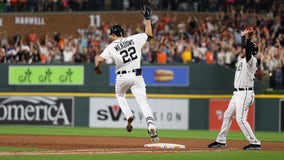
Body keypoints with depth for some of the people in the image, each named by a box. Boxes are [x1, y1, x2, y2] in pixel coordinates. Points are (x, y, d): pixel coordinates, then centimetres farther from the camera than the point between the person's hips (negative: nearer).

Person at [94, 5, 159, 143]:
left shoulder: (111, 47, -5)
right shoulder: (135, 39, 2)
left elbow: (99, 59, -14)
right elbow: (149, 34, 15)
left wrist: (97, 68, 7)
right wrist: (147, 18, 21)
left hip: (122, 77, -1)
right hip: (137, 76, 1)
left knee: (120, 95, 30)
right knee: (143, 102, -5)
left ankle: (128, 116, 9)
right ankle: (151, 126, -25)